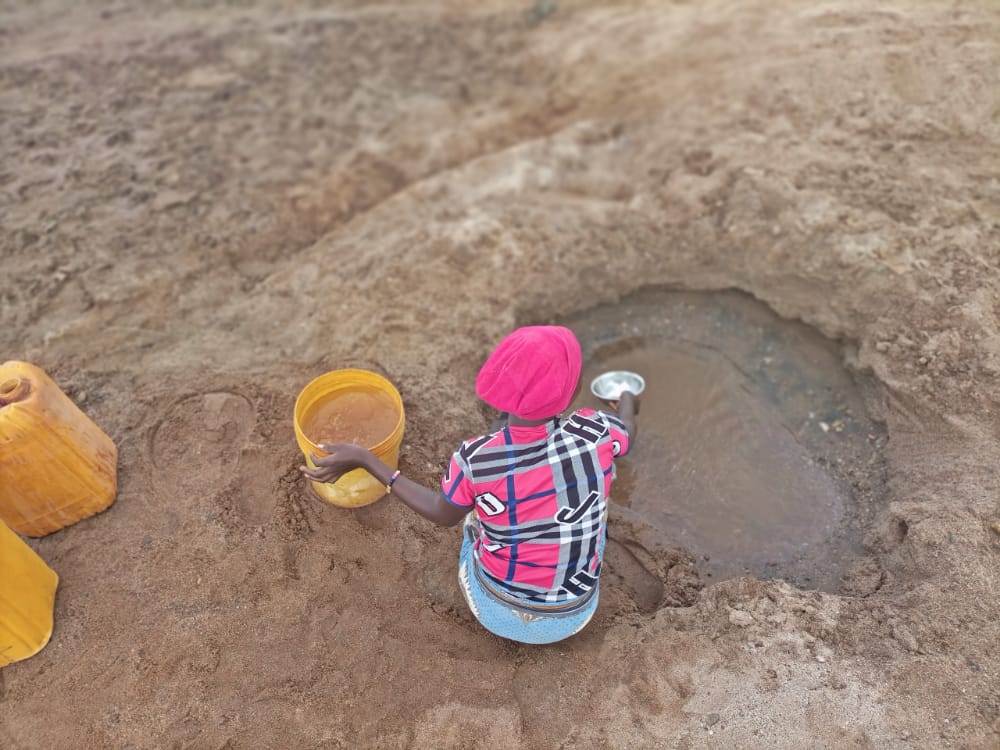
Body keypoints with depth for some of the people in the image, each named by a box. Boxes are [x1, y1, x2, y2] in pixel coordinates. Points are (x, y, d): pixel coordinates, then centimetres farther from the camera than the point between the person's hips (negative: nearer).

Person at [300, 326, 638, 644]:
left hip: (496, 611, 0)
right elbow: (628, 431, 2)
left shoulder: (474, 458, -27)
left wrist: (363, 459, -4)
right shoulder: (596, 433, -24)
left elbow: (442, 514, -5)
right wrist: (627, 403, 27)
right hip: (573, 617, 1)